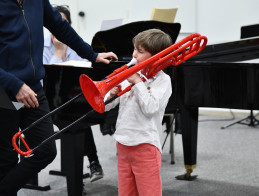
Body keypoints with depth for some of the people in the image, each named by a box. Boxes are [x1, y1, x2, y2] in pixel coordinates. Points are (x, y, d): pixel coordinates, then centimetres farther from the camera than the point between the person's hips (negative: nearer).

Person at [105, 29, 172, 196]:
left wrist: (138, 82, -15)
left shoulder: (162, 80, -5)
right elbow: (104, 106, 13)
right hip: (123, 144, 7)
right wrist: (110, 94, -10)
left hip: (145, 146, -6)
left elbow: (150, 109, -20)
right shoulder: (130, 75, 13)